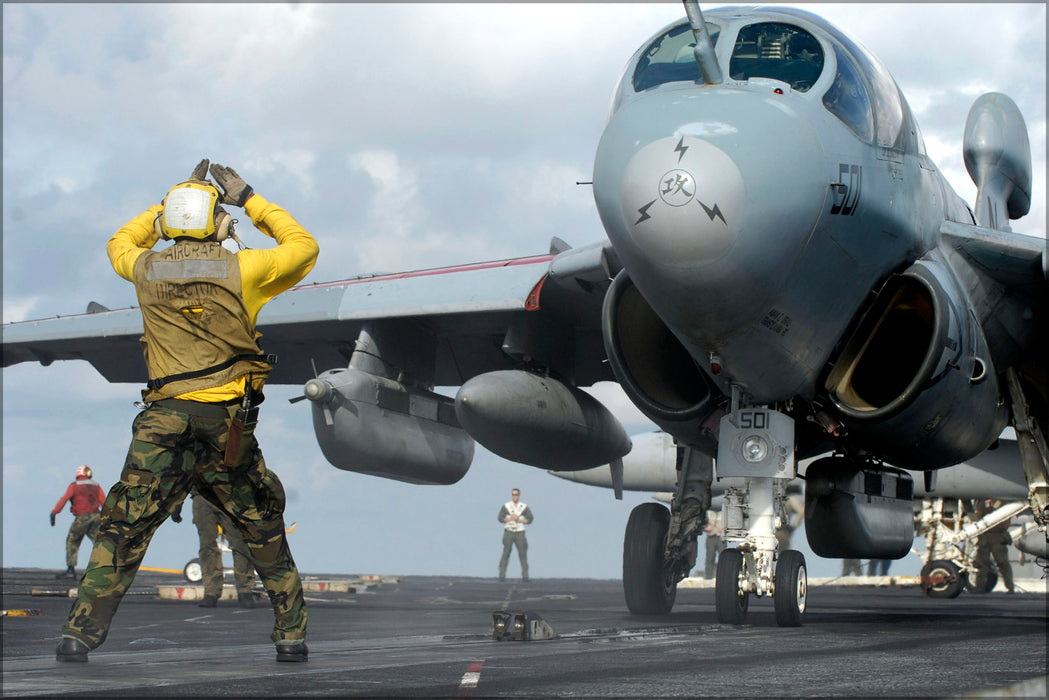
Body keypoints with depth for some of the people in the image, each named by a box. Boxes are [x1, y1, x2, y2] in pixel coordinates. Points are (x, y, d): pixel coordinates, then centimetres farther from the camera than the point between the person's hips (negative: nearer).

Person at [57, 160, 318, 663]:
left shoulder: (148, 270, 3)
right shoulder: (241, 270, -3)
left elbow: (119, 243, 29)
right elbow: (303, 247, 15)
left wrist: (176, 200, 29)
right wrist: (249, 199, 19)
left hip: (163, 422, 0)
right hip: (229, 426, 0)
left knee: (123, 531, 3)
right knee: (265, 532, 14)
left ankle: (80, 634, -4)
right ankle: (291, 634, 16)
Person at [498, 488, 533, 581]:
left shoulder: (524, 507, 5)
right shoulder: (505, 506, 4)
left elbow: (529, 519, 1)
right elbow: (500, 518, -3)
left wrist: (519, 520, -13)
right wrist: (510, 518, -17)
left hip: (520, 533, 1)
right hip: (508, 532, -1)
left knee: (523, 554, -5)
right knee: (505, 554, -6)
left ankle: (525, 576, -3)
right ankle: (502, 576, -7)